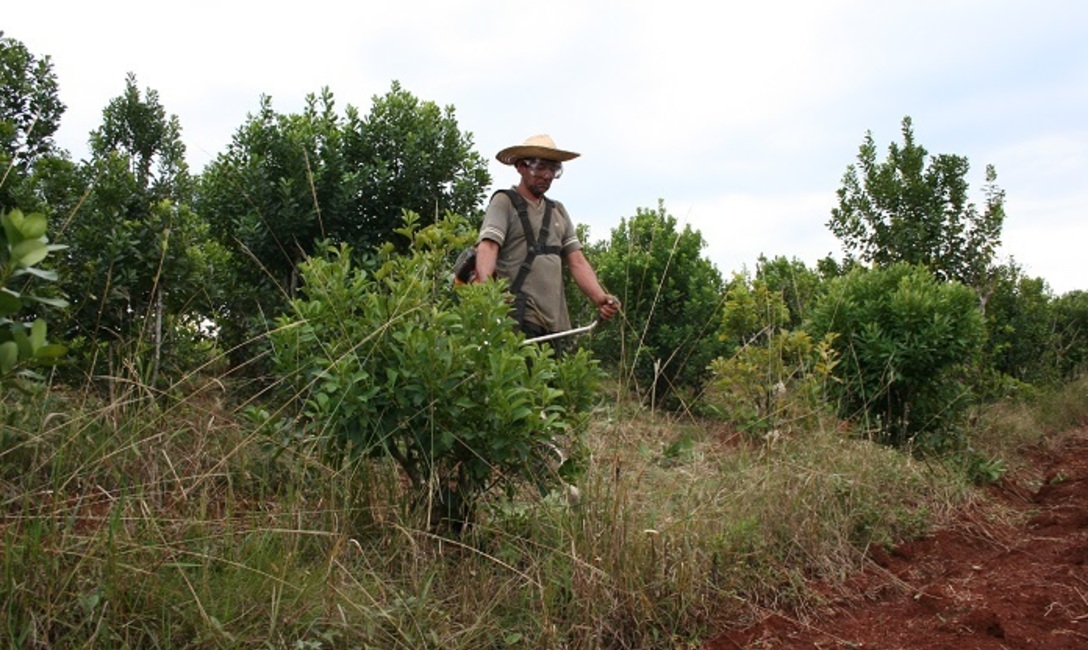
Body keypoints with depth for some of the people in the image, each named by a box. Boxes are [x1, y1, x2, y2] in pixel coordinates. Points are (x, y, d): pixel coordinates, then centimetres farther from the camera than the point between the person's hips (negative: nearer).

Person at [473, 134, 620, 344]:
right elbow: (487, 248, -12)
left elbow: (577, 262, 15)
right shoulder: (505, 202, 3)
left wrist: (600, 298, -3)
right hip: (519, 317, -6)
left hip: (555, 320, 6)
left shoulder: (558, 211, 22)